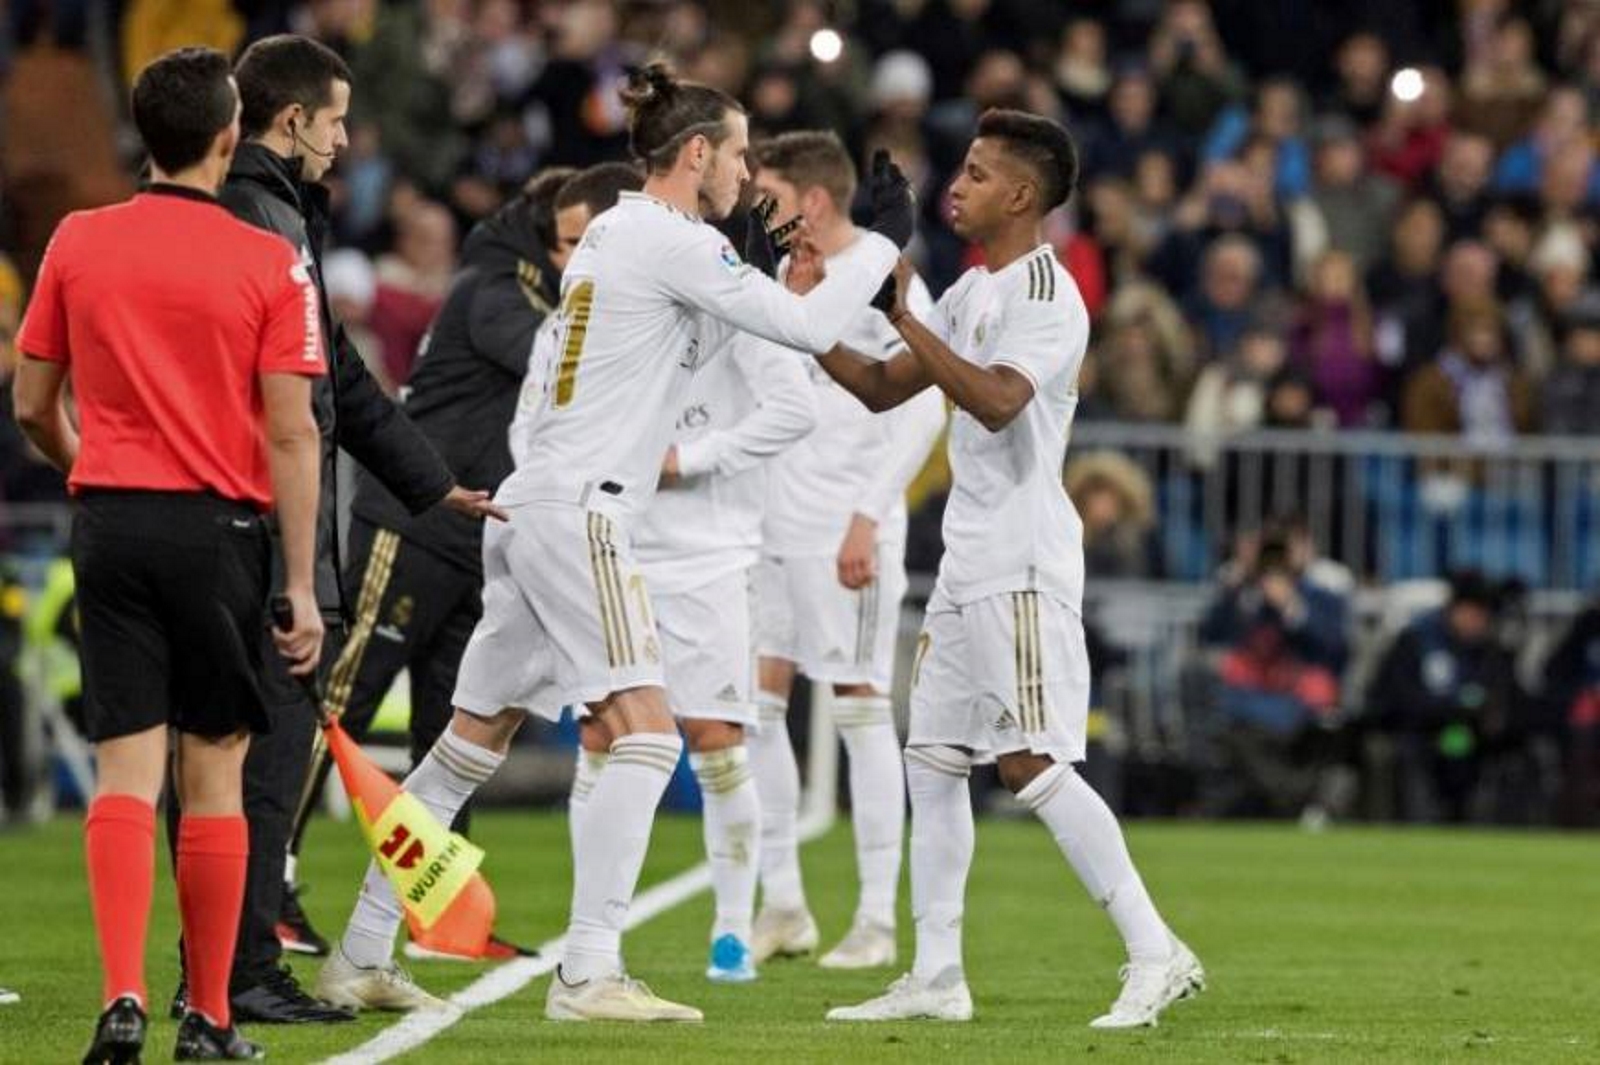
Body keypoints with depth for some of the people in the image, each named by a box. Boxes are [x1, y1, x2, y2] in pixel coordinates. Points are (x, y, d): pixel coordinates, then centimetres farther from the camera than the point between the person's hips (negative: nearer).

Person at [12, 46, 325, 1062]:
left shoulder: (78, 243, 3)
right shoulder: (270, 263, -6)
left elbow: (33, 408, 9)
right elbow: (292, 434, -8)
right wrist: (303, 588, -5)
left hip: (109, 521, 2)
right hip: (219, 525, -2)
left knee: (127, 771, 1)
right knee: (213, 775, 6)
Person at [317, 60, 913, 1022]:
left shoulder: (616, 232, 18)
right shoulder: (672, 240, -10)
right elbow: (809, 328, -12)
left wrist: (755, 278, 17)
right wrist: (887, 244, 1)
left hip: (533, 511, 10)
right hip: (578, 513, -10)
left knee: (472, 746, 14)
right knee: (646, 735, -14)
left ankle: (362, 954, 17)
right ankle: (590, 973, -21)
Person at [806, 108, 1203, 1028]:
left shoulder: (1047, 296, -13)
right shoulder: (972, 291, 17)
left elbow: (997, 400, -28)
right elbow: (881, 389, 21)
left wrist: (904, 319, -26)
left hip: (1024, 567, -10)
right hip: (969, 564, 10)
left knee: (1033, 764, -14)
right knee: (933, 761, 9)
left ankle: (1156, 955, -12)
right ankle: (937, 977, 12)